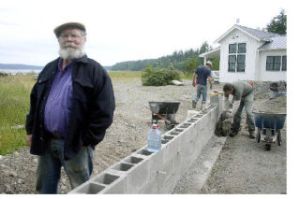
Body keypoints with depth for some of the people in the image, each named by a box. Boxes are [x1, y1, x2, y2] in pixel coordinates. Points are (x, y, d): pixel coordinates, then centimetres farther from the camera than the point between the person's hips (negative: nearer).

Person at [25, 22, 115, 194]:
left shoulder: (95, 71, -9)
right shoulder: (49, 69, 12)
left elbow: (104, 111, -15)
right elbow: (35, 101, 18)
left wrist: (87, 140, -16)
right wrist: (31, 129, 11)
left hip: (75, 145, -6)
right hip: (46, 141, 6)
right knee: (45, 188, 21)